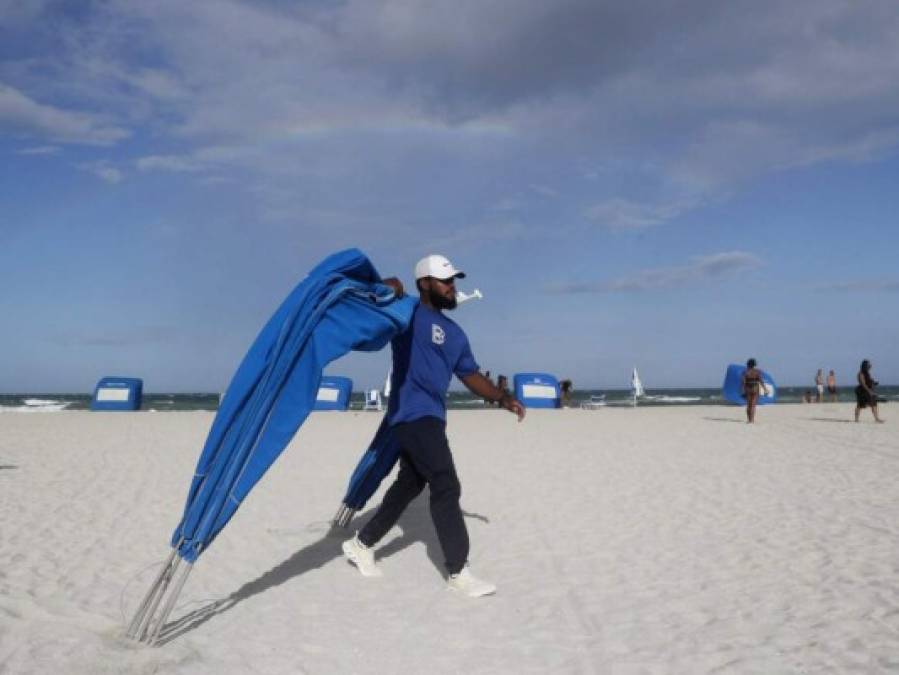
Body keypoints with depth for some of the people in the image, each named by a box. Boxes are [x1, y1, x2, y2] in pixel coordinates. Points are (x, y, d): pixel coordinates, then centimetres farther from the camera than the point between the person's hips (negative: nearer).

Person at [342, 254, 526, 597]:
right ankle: (458, 572, -4)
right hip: (413, 414, -9)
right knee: (446, 487, -11)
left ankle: (361, 544, 33)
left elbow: (471, 375, 20)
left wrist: (504, 398, 7)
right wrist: (389, 288, -30)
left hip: (431, 416, 9)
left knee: (409, 485, 17)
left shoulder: (454, 333, 18)